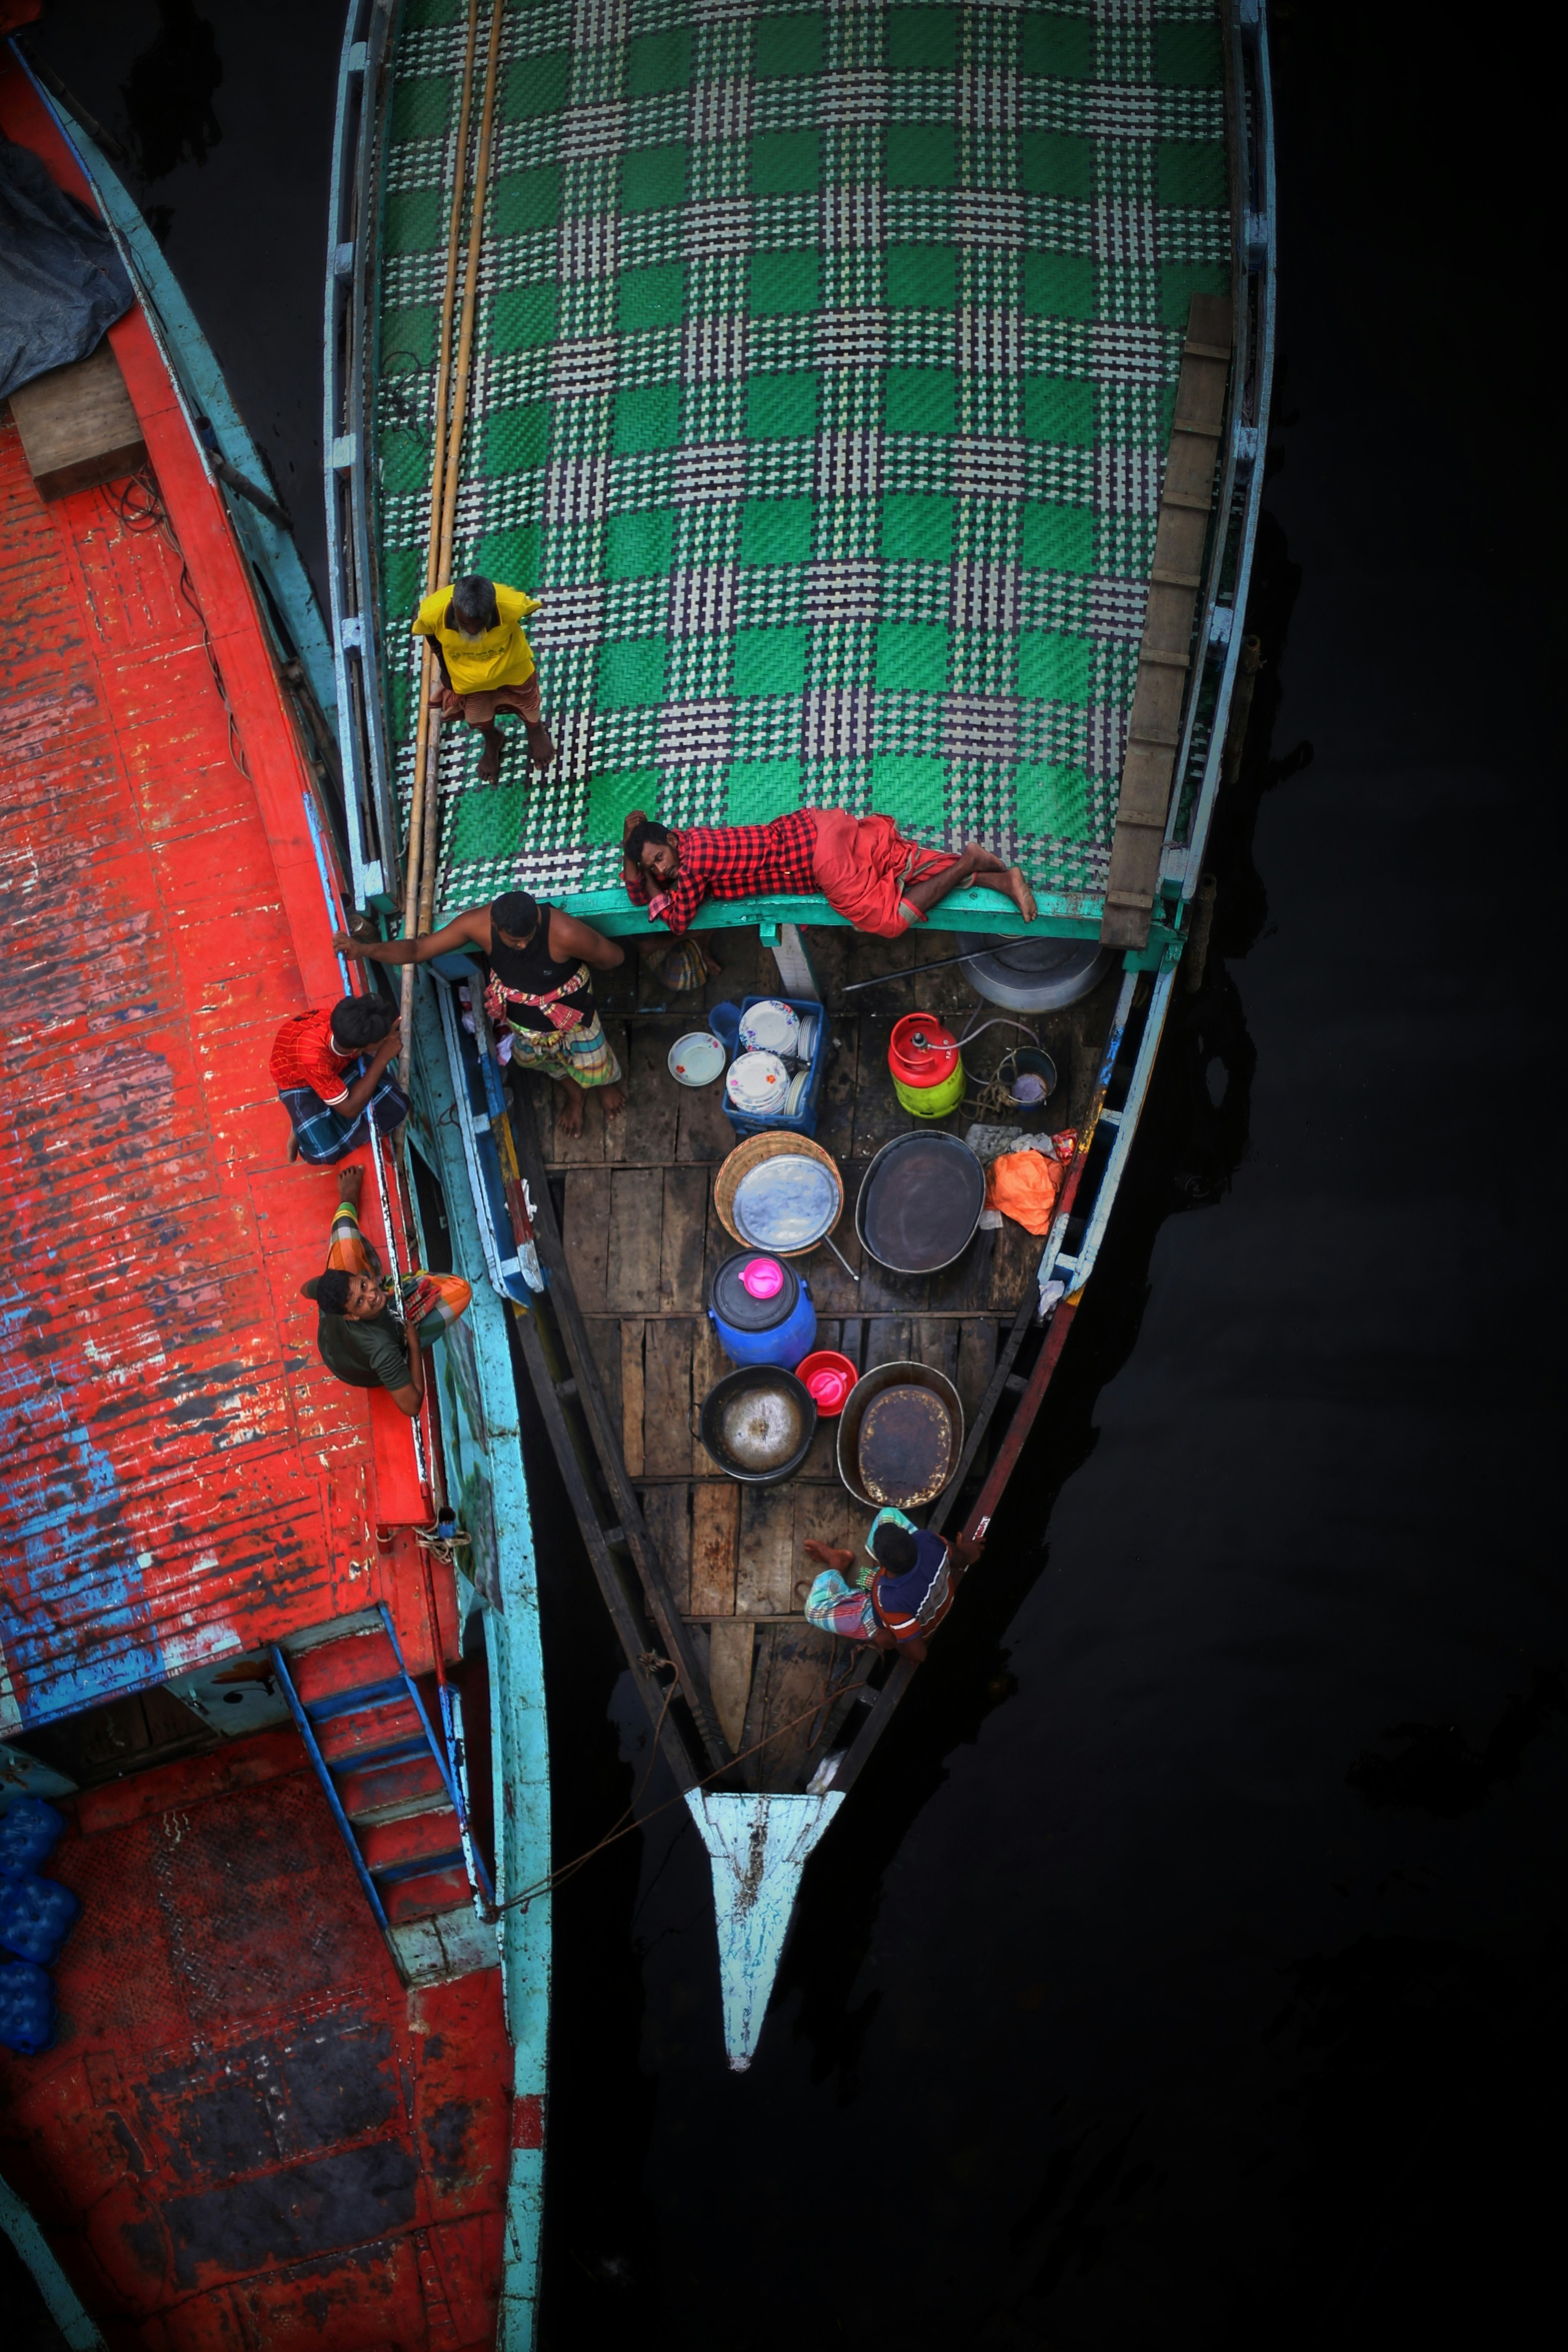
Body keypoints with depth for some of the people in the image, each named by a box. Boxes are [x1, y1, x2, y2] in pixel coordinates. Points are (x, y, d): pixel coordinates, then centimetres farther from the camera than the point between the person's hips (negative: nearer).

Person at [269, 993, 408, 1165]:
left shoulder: (349, 1021, -32)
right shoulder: (312, 1057, -44)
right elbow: (350, 1109, -33)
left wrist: (389, 1037, -33)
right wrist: (382, 1059, -37)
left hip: (341, 1062, 5)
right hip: (298, 1080, -4)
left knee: (396, 1108, -13)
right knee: (324, 1153, -19)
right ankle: (303, 1126, 12)